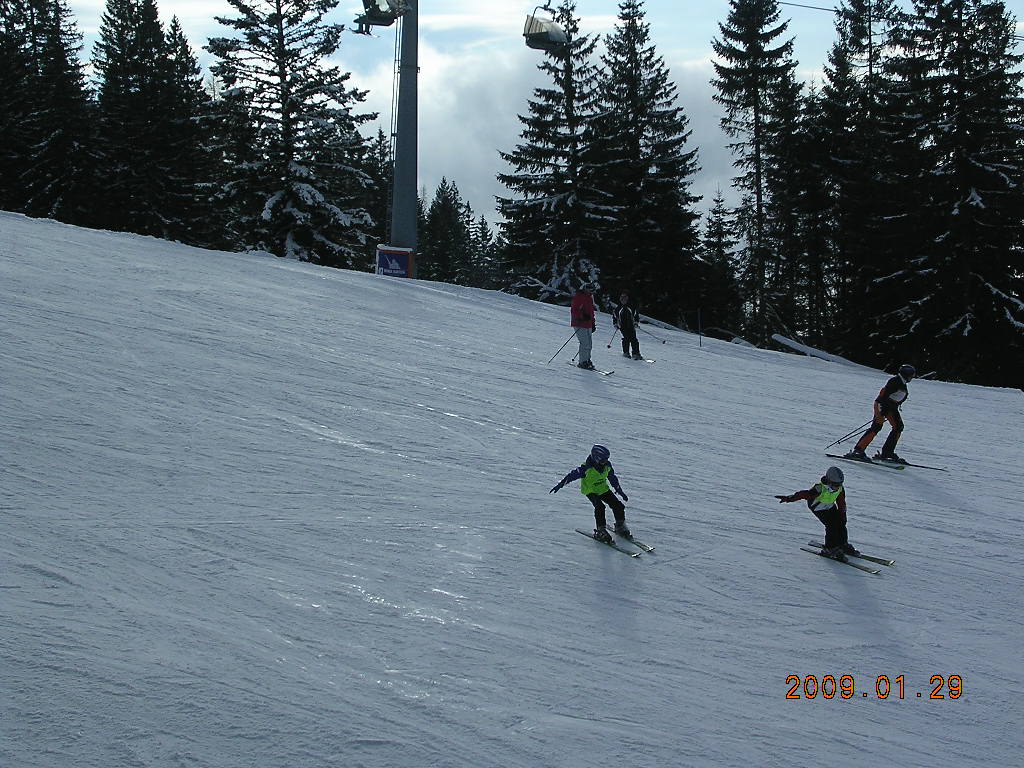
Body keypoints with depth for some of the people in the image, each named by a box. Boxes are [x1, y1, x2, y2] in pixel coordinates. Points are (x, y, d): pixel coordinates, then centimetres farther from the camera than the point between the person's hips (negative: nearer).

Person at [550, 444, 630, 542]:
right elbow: (573, 475, -21)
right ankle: (600, 531, -19)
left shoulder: (607, 466, -10)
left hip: (603, 489, 6)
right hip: (590, 491, -5)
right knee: (599, 507, -29)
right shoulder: (587, 468, -27)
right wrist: (560, 484, -22)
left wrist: (620, 491, 15)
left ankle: (621, 526, 20)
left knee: (618, 506, -3)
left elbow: (613, 479, 6)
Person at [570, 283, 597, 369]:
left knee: (589, 344, 11)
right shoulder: (578, 297, -10)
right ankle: (583, 362, -8)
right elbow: (573, 311, -17)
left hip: (588, 324, 9)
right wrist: (583, 316, -29)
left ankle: (587, 360, 22)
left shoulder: (589, 298, 17)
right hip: (580, 324, -9)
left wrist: (593, 323, 22)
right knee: (585, 343, -13)